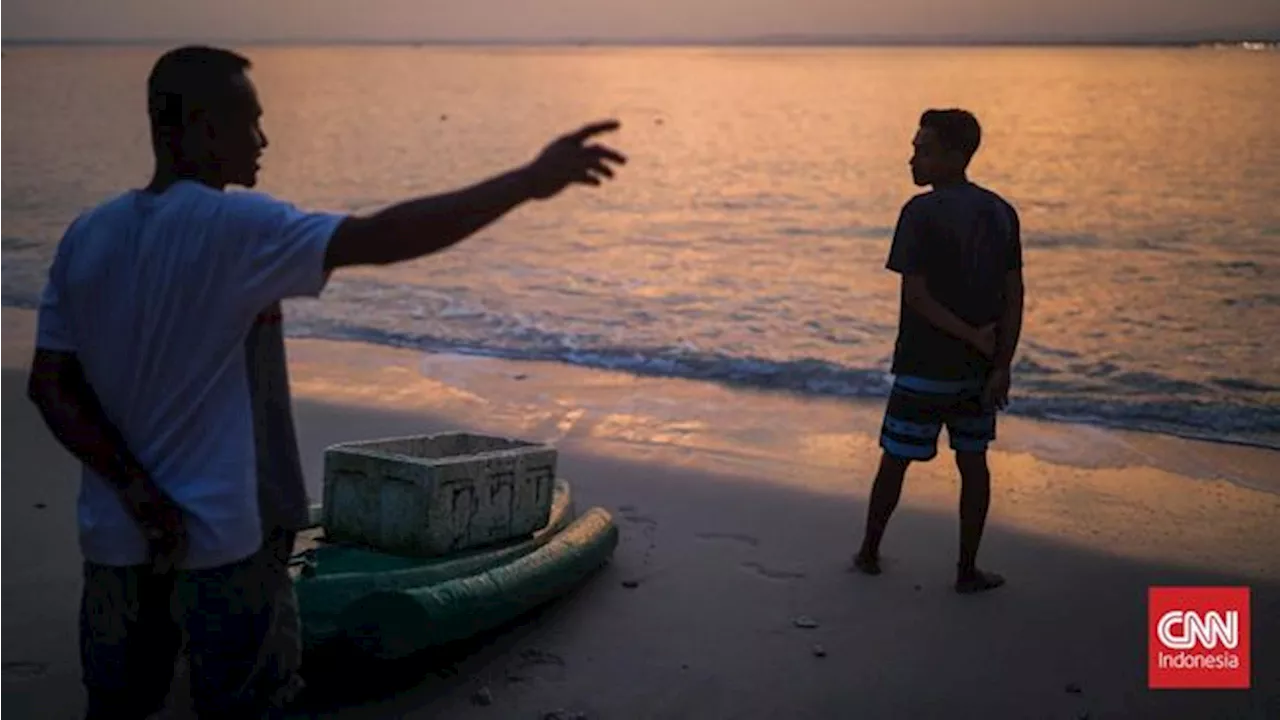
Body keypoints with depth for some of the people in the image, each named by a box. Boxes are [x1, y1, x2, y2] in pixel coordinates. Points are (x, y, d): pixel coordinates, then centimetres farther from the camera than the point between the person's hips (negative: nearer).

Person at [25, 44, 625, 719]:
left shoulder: (85, 235, 2)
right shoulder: (232, 228, -16)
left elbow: (49, 386, -1)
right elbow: (384, 238, -25)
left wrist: (134, 488, -6)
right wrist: (529, 180, -23)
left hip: (112, 532, 6)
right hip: (213, 534, -5)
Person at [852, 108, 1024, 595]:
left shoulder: (922, 212, -14)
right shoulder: (1001, 213, 4)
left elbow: (916, 295, -19)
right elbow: (1013, 296, 0)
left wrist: (973, 337, -12)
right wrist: (1001, 366, -3)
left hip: (925, 367, -5)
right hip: (977, 369, 5)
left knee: (895, 461, 9)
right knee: (973, 463, 12)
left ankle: (869, 553, 24)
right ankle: (967, 570, 15)